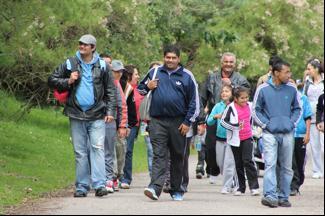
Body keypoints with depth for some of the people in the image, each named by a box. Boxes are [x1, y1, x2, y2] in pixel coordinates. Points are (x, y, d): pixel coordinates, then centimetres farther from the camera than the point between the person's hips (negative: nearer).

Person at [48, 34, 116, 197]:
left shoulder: (102, 66, 6)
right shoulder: (69, 65, 6)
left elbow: (110, 91, 9)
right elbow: (52, 80, 10)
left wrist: (110, 111, 0)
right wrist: (68, 81, -7)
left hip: (97, 116, -1)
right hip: (76, 115, 1)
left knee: (97, 148, -12)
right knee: (80, 152, 4)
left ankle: (99, 185, -16)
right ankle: (82, 187, 9)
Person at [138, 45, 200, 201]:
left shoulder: (186, 76, 3)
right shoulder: (155, 72, 10)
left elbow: (194, 101, 4)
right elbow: (140, 90, 21)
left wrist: (188, 122, -3)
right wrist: (148, 87, -2)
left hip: (178, 122, 0)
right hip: (158, 121, 0)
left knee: (178, 156, 8)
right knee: (158, 155, -10)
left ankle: (177, 190, 19)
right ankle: (155, 187, -21)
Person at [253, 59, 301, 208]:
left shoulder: (292, 89, 4)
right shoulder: (263, 89, -3)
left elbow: (297, 109, 16)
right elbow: (256, 110, 5)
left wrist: (292, 123, 1)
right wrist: (266, 124, -5)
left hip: (288, 134, 3)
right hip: (270, 133, -3)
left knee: (287, 167, 6)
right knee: (270, 164, -13)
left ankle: (283, 197, 14)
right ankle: (270, 196, -19)